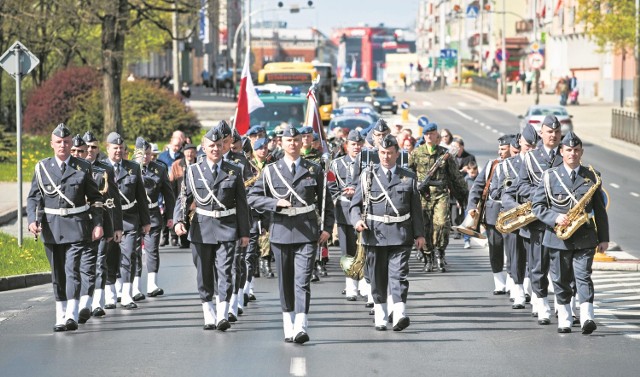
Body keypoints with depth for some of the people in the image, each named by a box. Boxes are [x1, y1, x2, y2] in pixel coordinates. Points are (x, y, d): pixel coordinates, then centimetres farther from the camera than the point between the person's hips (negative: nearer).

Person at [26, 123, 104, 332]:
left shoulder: (83, 167, 5)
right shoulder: (42, 167, 7)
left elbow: (95, 198, 9)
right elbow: (33, 197, 7)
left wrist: (97, 224, 0)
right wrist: (32, 220, -9)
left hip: (76, 227, -2)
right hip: (51, 227, 2)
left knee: (72, 269, -13)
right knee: (57, 273, 8)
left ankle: (72, 316, -18)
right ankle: (60, 316, 15)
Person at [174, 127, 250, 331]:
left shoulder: (234, 171, 5)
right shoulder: (194, 170, 5)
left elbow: (242, 204, 7)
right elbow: (184, 198, 3)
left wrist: (244, 232, 4)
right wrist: (178, 220, -14)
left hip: (227, 228, -1)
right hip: (202, 228, 1)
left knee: (224, 271, -10)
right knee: (204, 275, 6)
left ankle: (223, 315, -12)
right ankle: (209, 316, 15)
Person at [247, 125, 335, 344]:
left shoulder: (314, 170, 8)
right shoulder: (270, 171, 7)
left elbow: (325, 201, 13)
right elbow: (253, 198, 6)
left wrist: (327, 228, 2)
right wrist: (275, 203, -10)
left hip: (307, 233, -1)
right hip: (281, 233, 1)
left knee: (302, 281, -12)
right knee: (285, 283, 8)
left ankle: (301, 328, -19)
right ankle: (288, 327, 17)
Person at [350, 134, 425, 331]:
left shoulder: (408, 177, 10)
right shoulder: (368, 176, 9)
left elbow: (416, 208, 12)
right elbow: (355, 203, 9)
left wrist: (419, 233, 8)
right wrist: (357, 220, -11)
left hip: (400, 235, -1)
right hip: (374, 234, 1)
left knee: (399, 274, -12)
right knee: (377, 278, 6)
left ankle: (400, 315, -21)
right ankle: (380, 318, 15)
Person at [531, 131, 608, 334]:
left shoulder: (592, 176, 6)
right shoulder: (550, 176, 3)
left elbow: (600, 209, 9)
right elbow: (537, 205, 2)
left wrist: (603, 238, 7)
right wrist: (556, 218, -14)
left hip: (585, 237, 0)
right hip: (558, 237, 0)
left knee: (583, 276, -10)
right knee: (561, 279, 6)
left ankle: (586, 317, -18)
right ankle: (564, 319, 15)